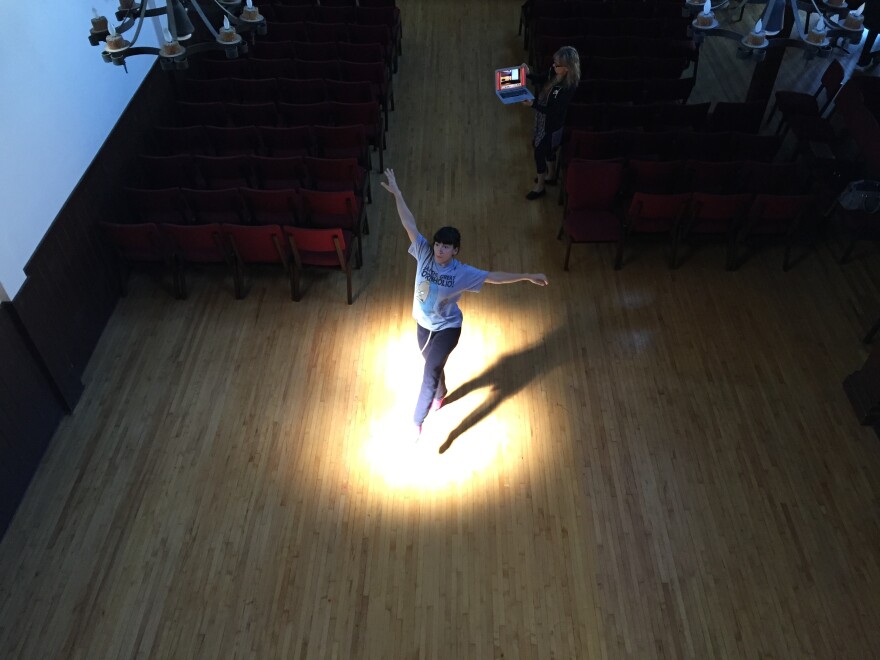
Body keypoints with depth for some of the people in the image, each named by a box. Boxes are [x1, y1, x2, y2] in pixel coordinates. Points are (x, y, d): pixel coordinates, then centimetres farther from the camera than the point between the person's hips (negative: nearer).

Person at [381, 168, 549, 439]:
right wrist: (397, 193, -19)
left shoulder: (463, 273, -21)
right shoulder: (424, 253, -15)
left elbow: (495, 277, -14)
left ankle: (417, 423, -3)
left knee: (430, 371, -9)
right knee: (433, 364, 25)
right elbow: (409, 224, -17)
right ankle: (441, 393, 56)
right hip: (423, 324, 4)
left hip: (447, 328, -4)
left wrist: (527, 276, -15)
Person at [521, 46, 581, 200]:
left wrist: (533, 104, -36)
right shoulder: (557, 74, -11)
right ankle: (551, 176, 52)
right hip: (544, 120, 9)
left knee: (539, 153, 7)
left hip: (552, 125, -9)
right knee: (548, 150, 28)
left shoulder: (568, 87, -35)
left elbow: (554, 111, -31)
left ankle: (540, 187, 28)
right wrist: (528, 74, -5)